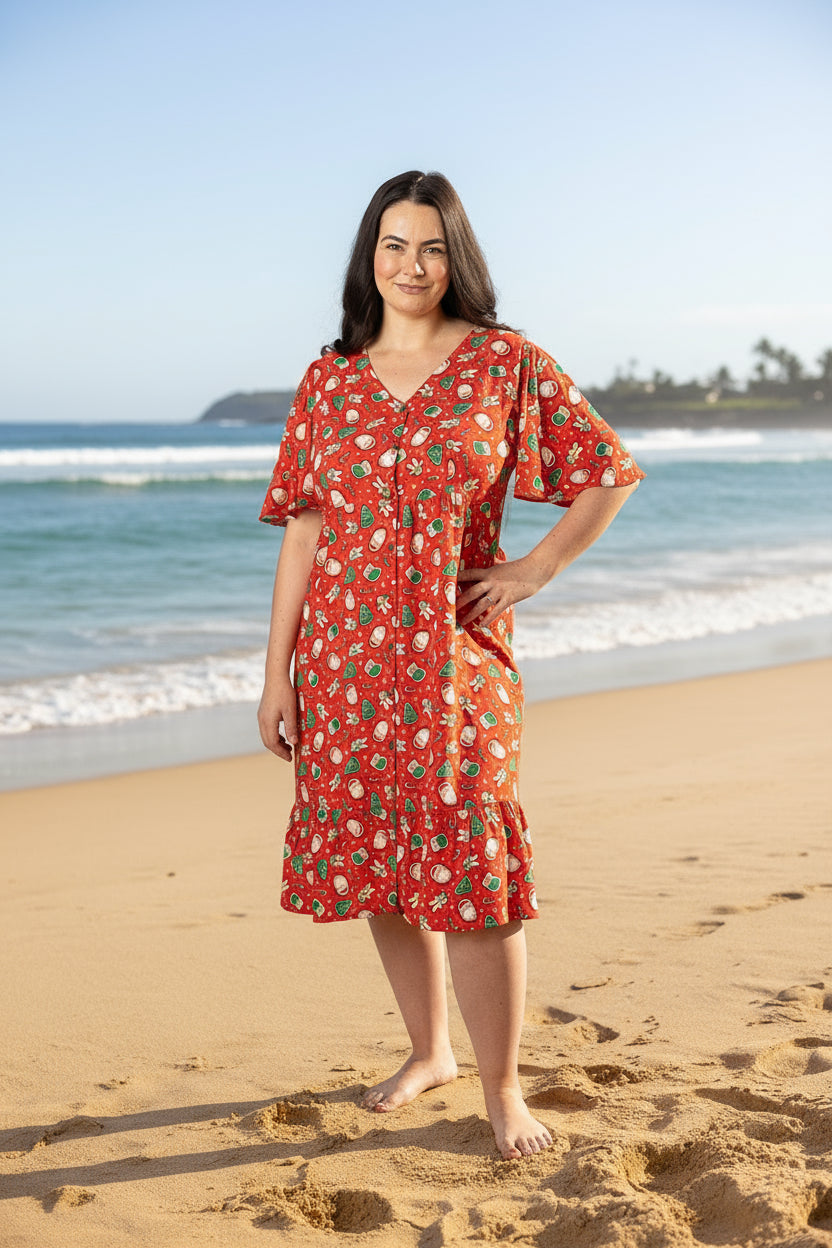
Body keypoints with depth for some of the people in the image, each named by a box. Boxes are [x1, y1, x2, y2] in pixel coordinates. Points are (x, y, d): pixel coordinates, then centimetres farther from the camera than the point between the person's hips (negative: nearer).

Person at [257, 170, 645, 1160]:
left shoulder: (506, 363, 1)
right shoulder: (331, 380, 8)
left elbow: (610, 475, 6)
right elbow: (302, 529, 6)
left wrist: (533, 571, -3)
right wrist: (276, 671, 3)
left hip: (454, 659, -3)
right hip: (346, 660, 4)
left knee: (467, 869, -6)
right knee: (374, 864, 10)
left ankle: (503, 1090, 8)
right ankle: (428, 1051, 29)